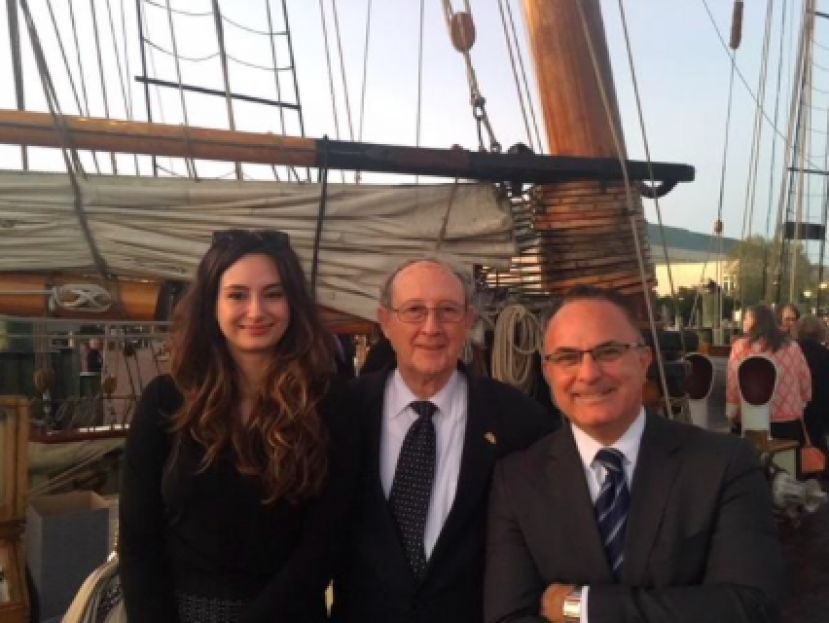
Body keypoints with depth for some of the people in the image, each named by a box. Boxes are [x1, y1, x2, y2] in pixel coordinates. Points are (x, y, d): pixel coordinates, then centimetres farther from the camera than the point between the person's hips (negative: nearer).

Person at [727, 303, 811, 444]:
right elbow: (805, 380, 14)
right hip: (790, 420, 3)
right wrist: (800, 405, 27)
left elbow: (732, 383, -9)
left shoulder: (741, 346, -7)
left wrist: (731, 414, -2)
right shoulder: (792, 346, 6)